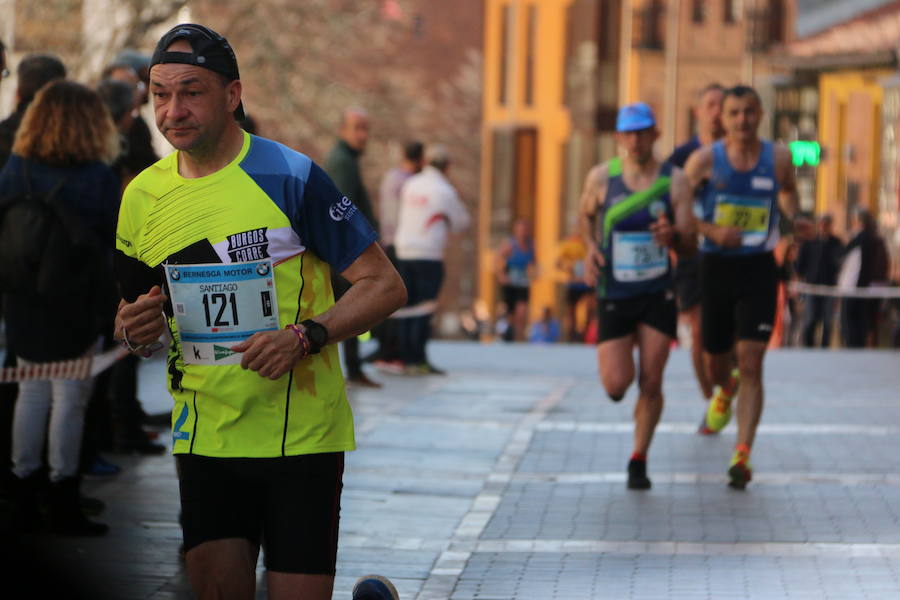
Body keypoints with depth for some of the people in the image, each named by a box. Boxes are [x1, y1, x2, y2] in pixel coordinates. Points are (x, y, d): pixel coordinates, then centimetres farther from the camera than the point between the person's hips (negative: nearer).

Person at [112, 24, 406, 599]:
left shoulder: (291, 177, -9)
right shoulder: (143, 196, 6)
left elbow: (385, 286, -7)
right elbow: (132, 308, 20)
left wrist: (304, 337, -21)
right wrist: (134, 330, -4)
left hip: (301, 437, -4)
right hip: (204, 439, 4)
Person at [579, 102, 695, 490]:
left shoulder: (674, 181, -5)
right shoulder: (602, 178, -4)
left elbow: (689, 245, -6)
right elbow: (585, 215, 16)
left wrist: (673, 235, -29)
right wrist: (591, 247, -3)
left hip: (658, 294, 0)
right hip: (613, 295, 0)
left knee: (651, 383, -4)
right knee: (616, 386, -6)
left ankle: (639, 460, 11)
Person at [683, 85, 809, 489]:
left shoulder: (778, 158, 0)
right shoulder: (705, 160, -6)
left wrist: (792, 219, 1)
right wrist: (711, 231, -21)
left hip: (759, 270, -1)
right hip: (715, 268, 1)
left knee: (751, 364, -12)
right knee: (716, 362, 13)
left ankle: (742, 456, -14)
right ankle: (725, 391, 53)